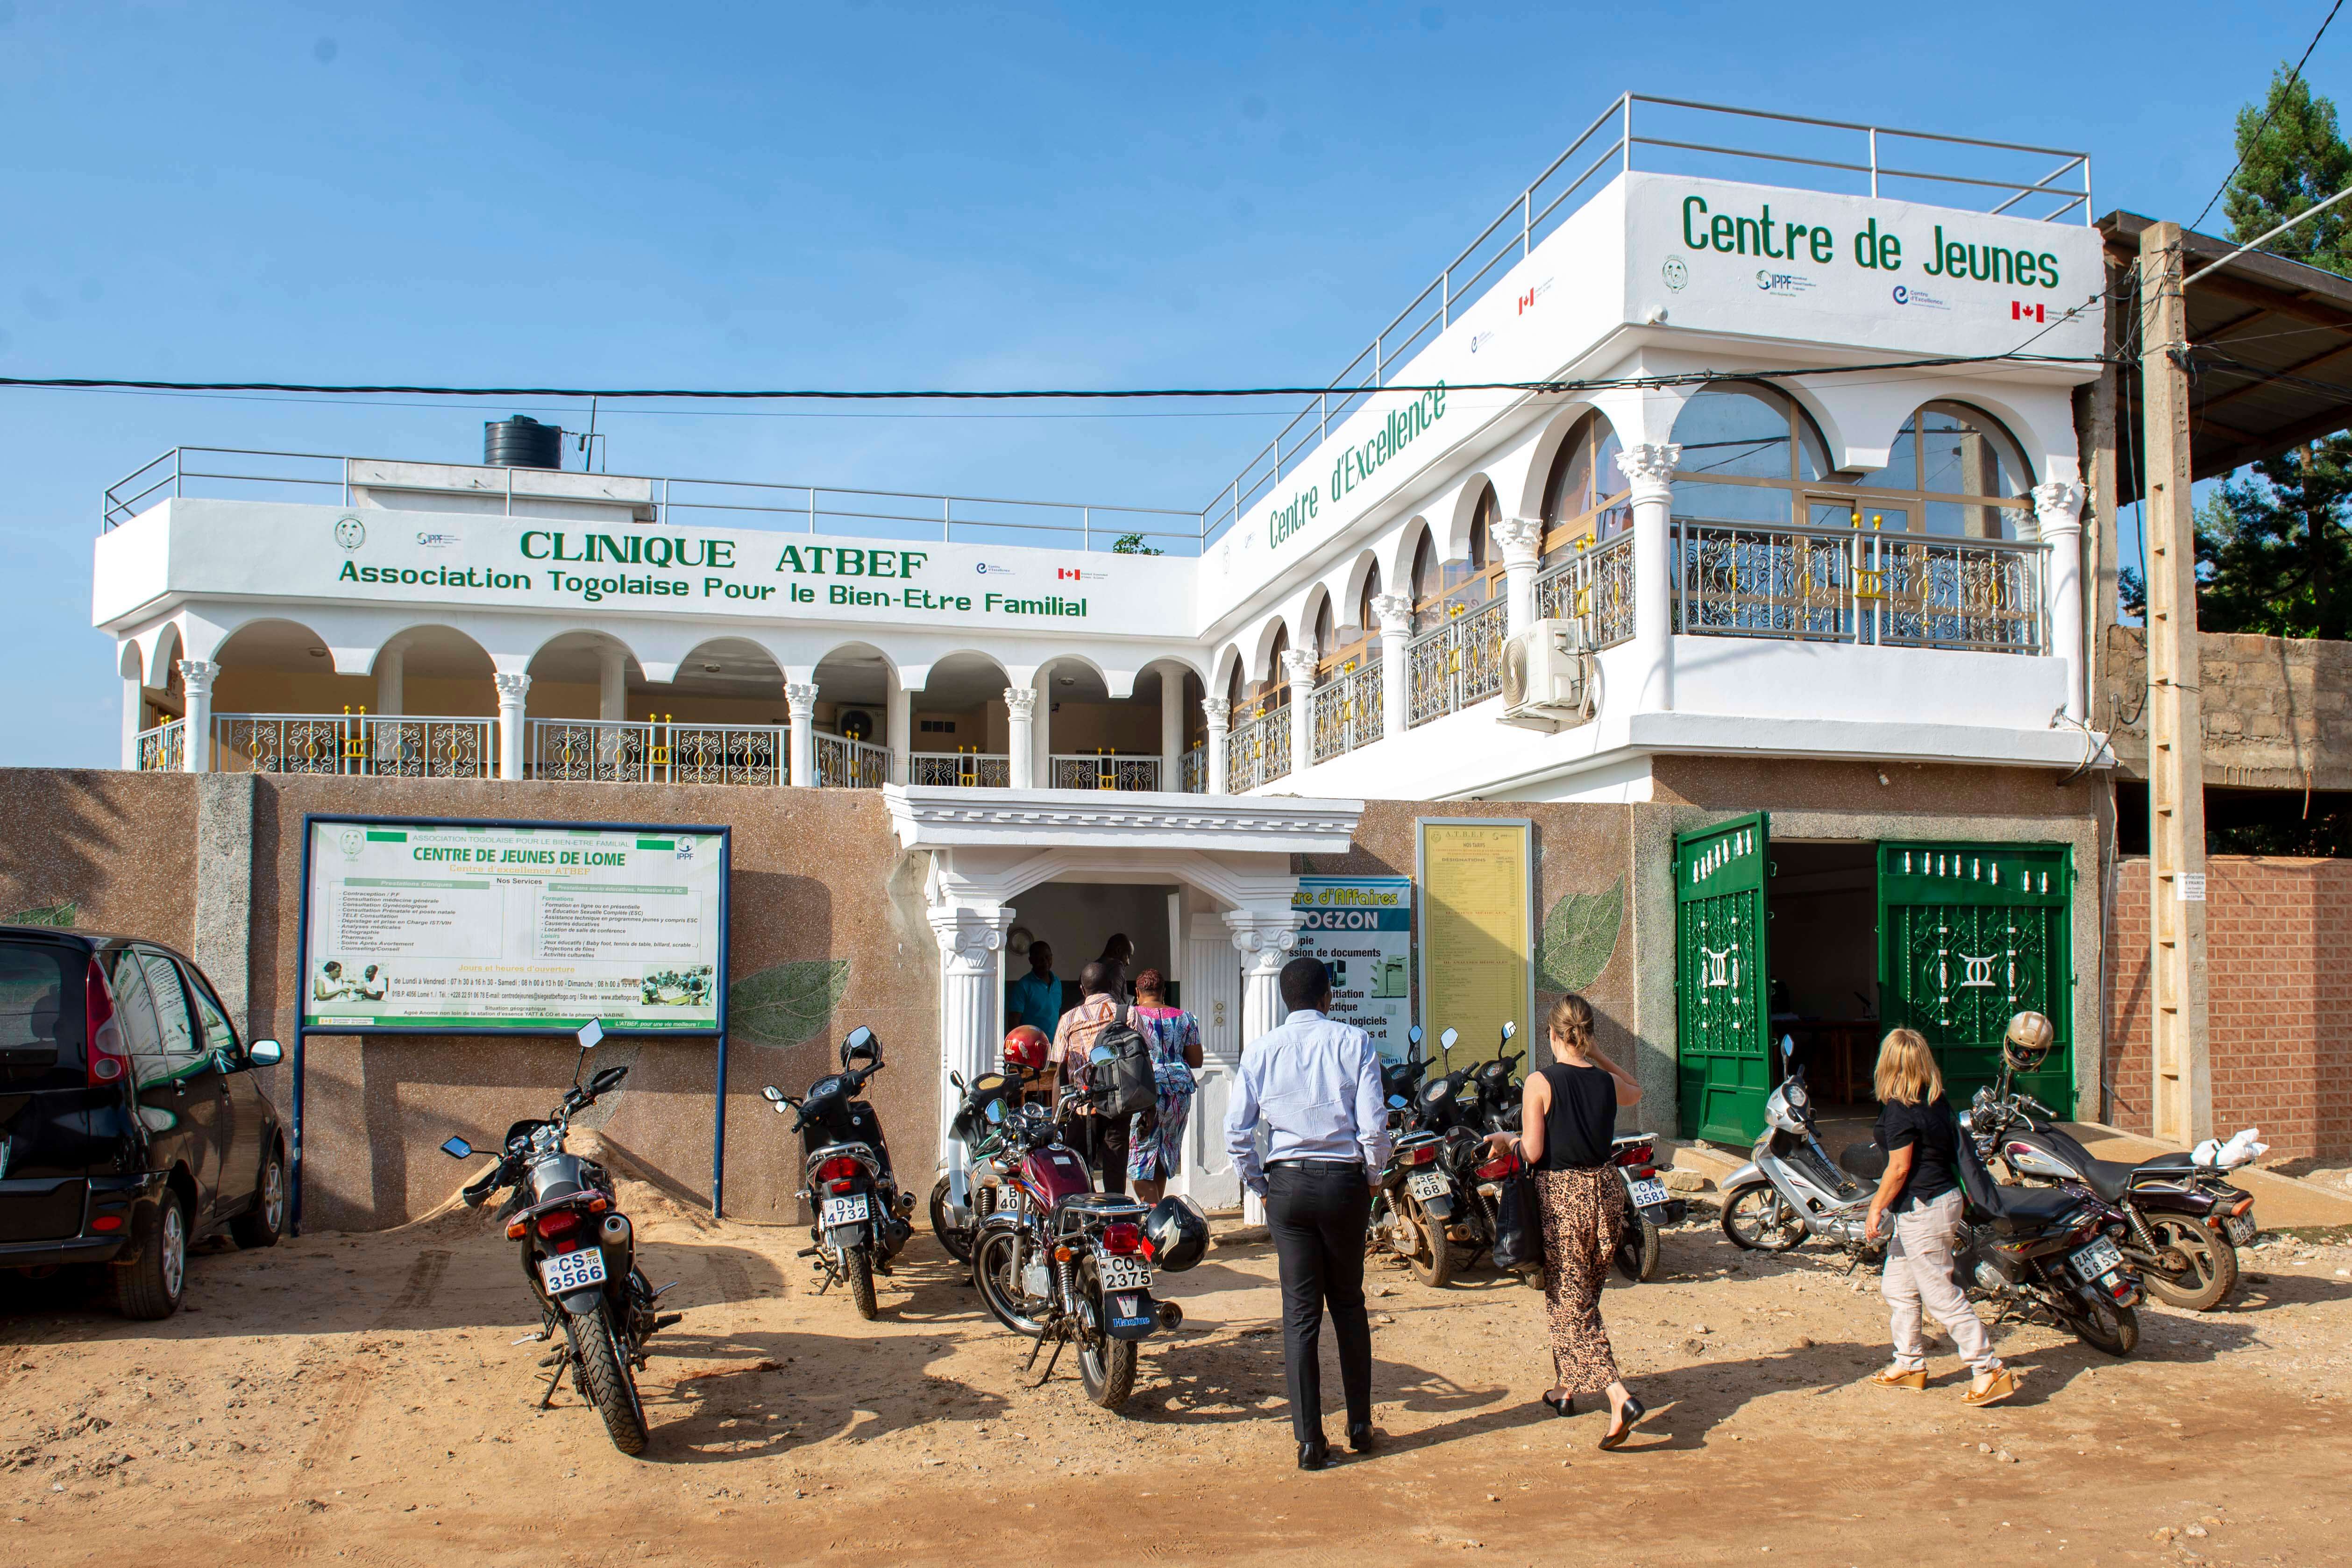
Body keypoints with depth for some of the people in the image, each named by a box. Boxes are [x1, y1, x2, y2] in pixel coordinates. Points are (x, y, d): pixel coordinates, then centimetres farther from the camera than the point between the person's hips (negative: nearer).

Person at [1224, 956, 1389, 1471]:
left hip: (1287, 1183, 0)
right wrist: (1373, 1178, 7)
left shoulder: (1261, 1049, 1)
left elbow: (1236, 1130, -3)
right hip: (1344, 1180, 0)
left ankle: (1309, 1439, 6)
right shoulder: (1354, 1042, -2)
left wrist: (1259, 1186, 10)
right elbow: (1374, 1124, -8)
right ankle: (1360, 1425, 21)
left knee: (1300, 1311, 5)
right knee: (1349, 1303, 15)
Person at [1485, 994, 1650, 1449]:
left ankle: (1620, 1397, -15)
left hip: (1560, 1197, -5)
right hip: (1605, 1191, 6)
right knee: (1583, 1298, 20)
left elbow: (1532, 1153, -14)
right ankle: (1565, 1387, 33)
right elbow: (1636, 1092, 27)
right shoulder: (1607, 1082, 1)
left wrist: (1505, 1140, 5)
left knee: (1569, 1304, -1)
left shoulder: (1540, 1082, -13)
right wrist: (1598, 1055, 20)